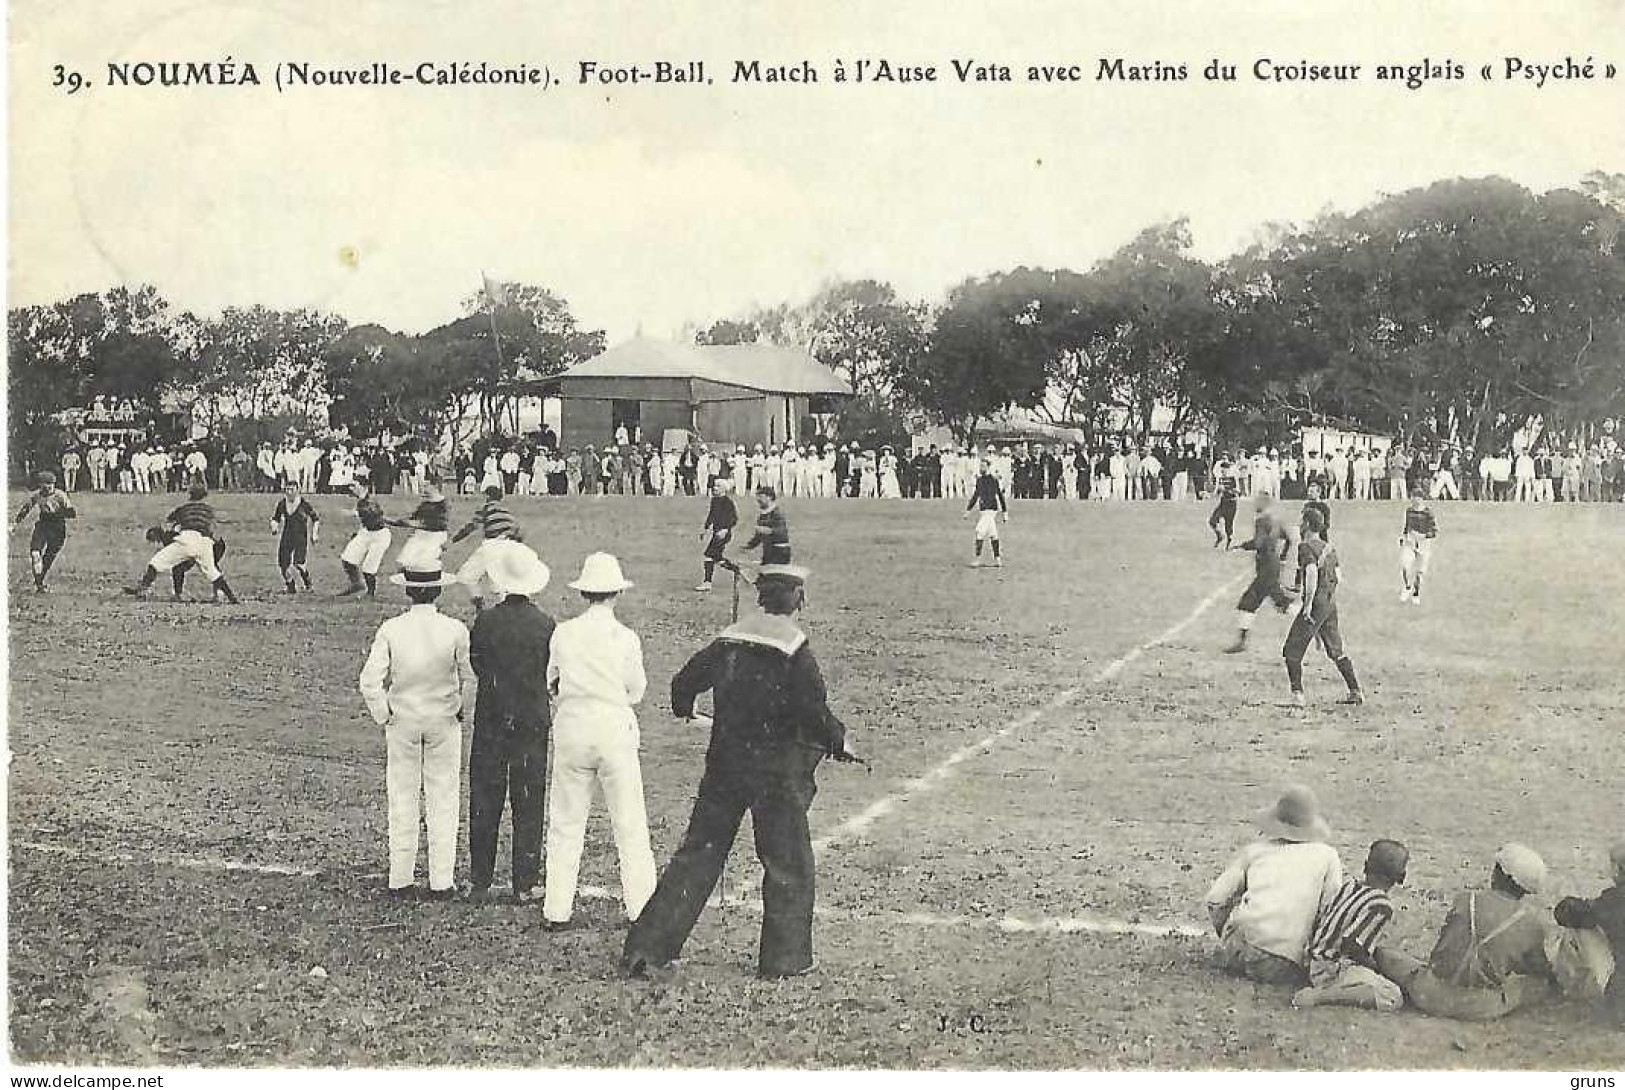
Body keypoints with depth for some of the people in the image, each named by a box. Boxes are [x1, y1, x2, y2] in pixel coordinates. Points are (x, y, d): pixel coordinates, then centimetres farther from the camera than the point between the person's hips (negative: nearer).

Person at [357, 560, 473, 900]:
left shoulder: (390, 629, -8)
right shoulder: (455, 630, -10)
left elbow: (369, 681, -11)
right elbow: (470, 678, -8)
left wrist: (383, 716, 1)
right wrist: (460, 710, 7)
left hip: (402, 722, 1)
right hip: (444, 721, -1)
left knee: (402, 800, 10)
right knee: (443, 801, 7)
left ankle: (401, 881, 14)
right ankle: (441, 883, 9)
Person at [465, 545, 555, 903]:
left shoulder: (485, 621, -9)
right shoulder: (545, 625, -10)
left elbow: (476, 663, 4)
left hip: (490, 720, 1)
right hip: (533, 723, 0)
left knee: (484, 803, 9)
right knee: (529, 805, 8)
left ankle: (480, 882, 13)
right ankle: (525, 884, 11)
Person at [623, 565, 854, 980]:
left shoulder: (730, 638, 5)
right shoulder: (795, 648, -11)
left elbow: (685, 681, 11)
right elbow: (814, 710, -18)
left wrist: (684, 708, 33)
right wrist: (838, 742, -1)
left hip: (725, 763, 5)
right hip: (779, 770, -5)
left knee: (698, 853, 9)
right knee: (788, 866, 10)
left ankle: (647, 947, 7)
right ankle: (784, 958, 16)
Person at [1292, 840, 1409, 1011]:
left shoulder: (1348, 884, 10)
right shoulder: (1383, 905, -13)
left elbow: (1318, 920, 14)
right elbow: (1351, 945, -21)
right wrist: (1373, 965, -5)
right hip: (1335, 969, -9)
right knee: (1394, 998, -22)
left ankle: (1317, 989, 7)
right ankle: (1318, 996, -20)